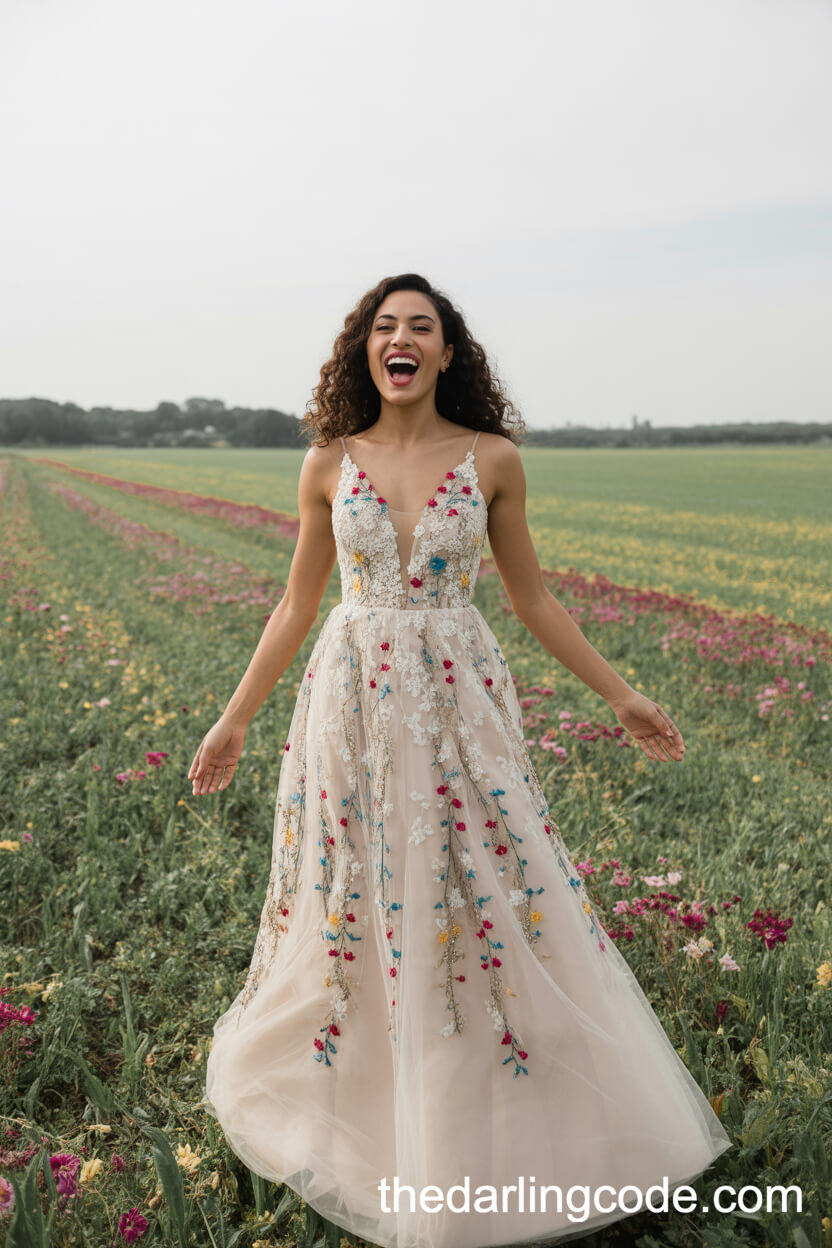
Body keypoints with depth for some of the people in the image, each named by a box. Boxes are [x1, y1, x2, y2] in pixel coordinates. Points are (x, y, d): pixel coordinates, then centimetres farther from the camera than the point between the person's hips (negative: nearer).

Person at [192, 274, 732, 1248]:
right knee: (349, 911, 12)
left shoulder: (493, 459, -2)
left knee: (498, 910, 7)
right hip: (352, 704, 1)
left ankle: (501, 1131, 32)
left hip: (460, 703, 0)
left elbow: (531, 597, 6)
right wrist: (234, 720, 9)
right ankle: (349, 1099, 40)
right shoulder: (329, 463, 0)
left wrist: (620, 696, 7)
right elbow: (297, 603, 7)